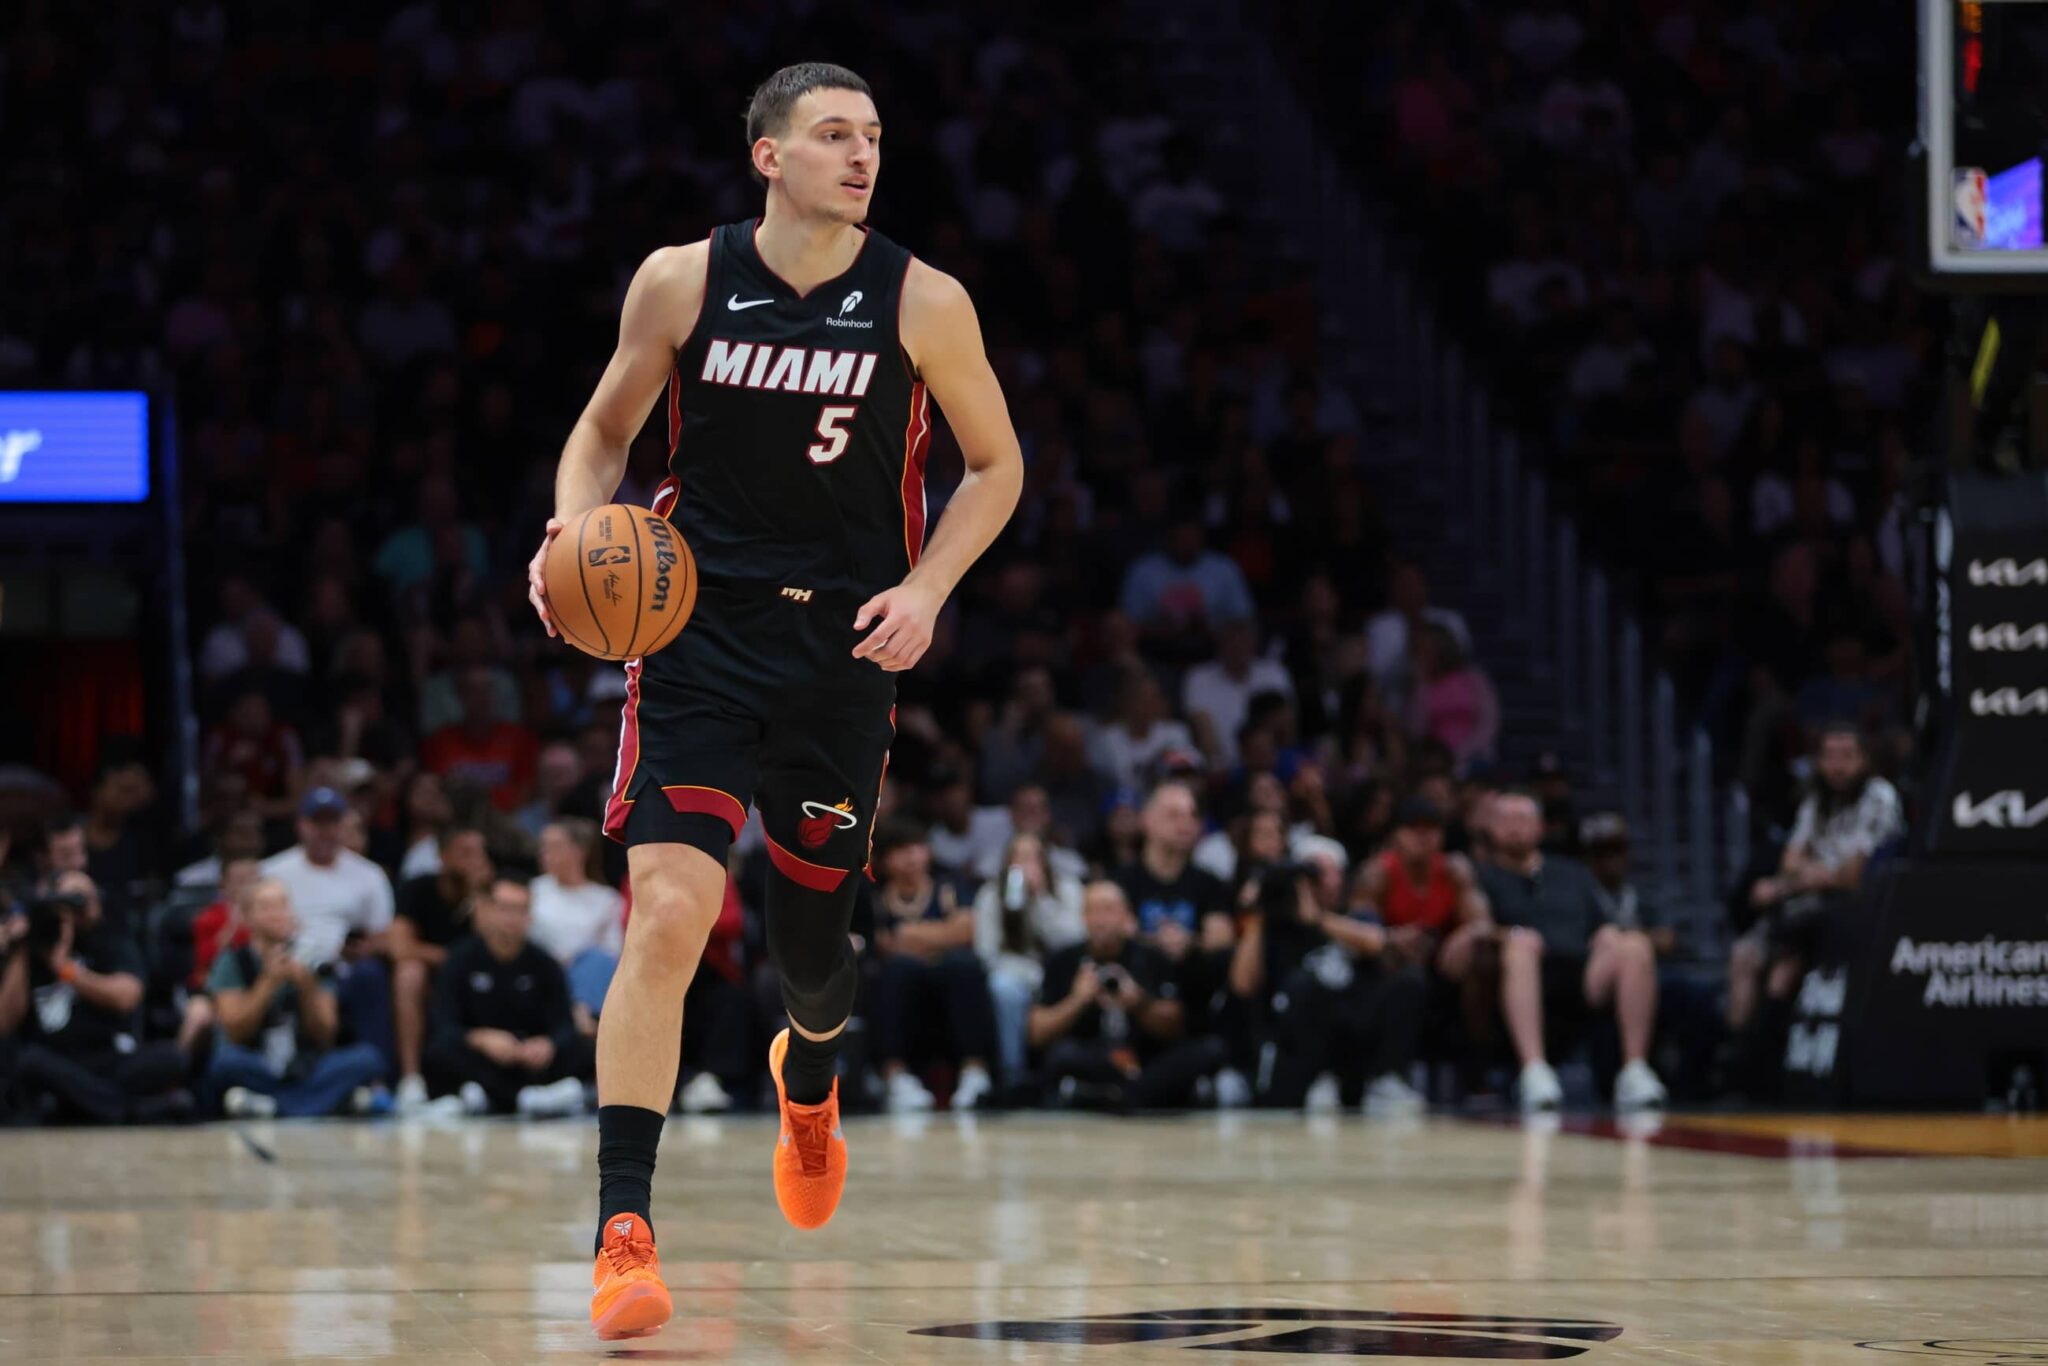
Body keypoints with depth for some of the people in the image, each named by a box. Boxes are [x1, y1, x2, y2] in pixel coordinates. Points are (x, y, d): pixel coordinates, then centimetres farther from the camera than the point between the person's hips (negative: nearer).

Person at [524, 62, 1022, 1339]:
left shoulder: (924, 304, -4)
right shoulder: (682, 281, -3)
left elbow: (996, 466, 7)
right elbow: (607, 428, 11)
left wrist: (926, 589, -8)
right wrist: (576, 527, -9)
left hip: (844, 649, 1)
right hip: (700, 634, -1)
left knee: (812, 933, 11)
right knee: (669, 911, -18)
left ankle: (811, 1074, 51)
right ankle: (624, 1230, -17)